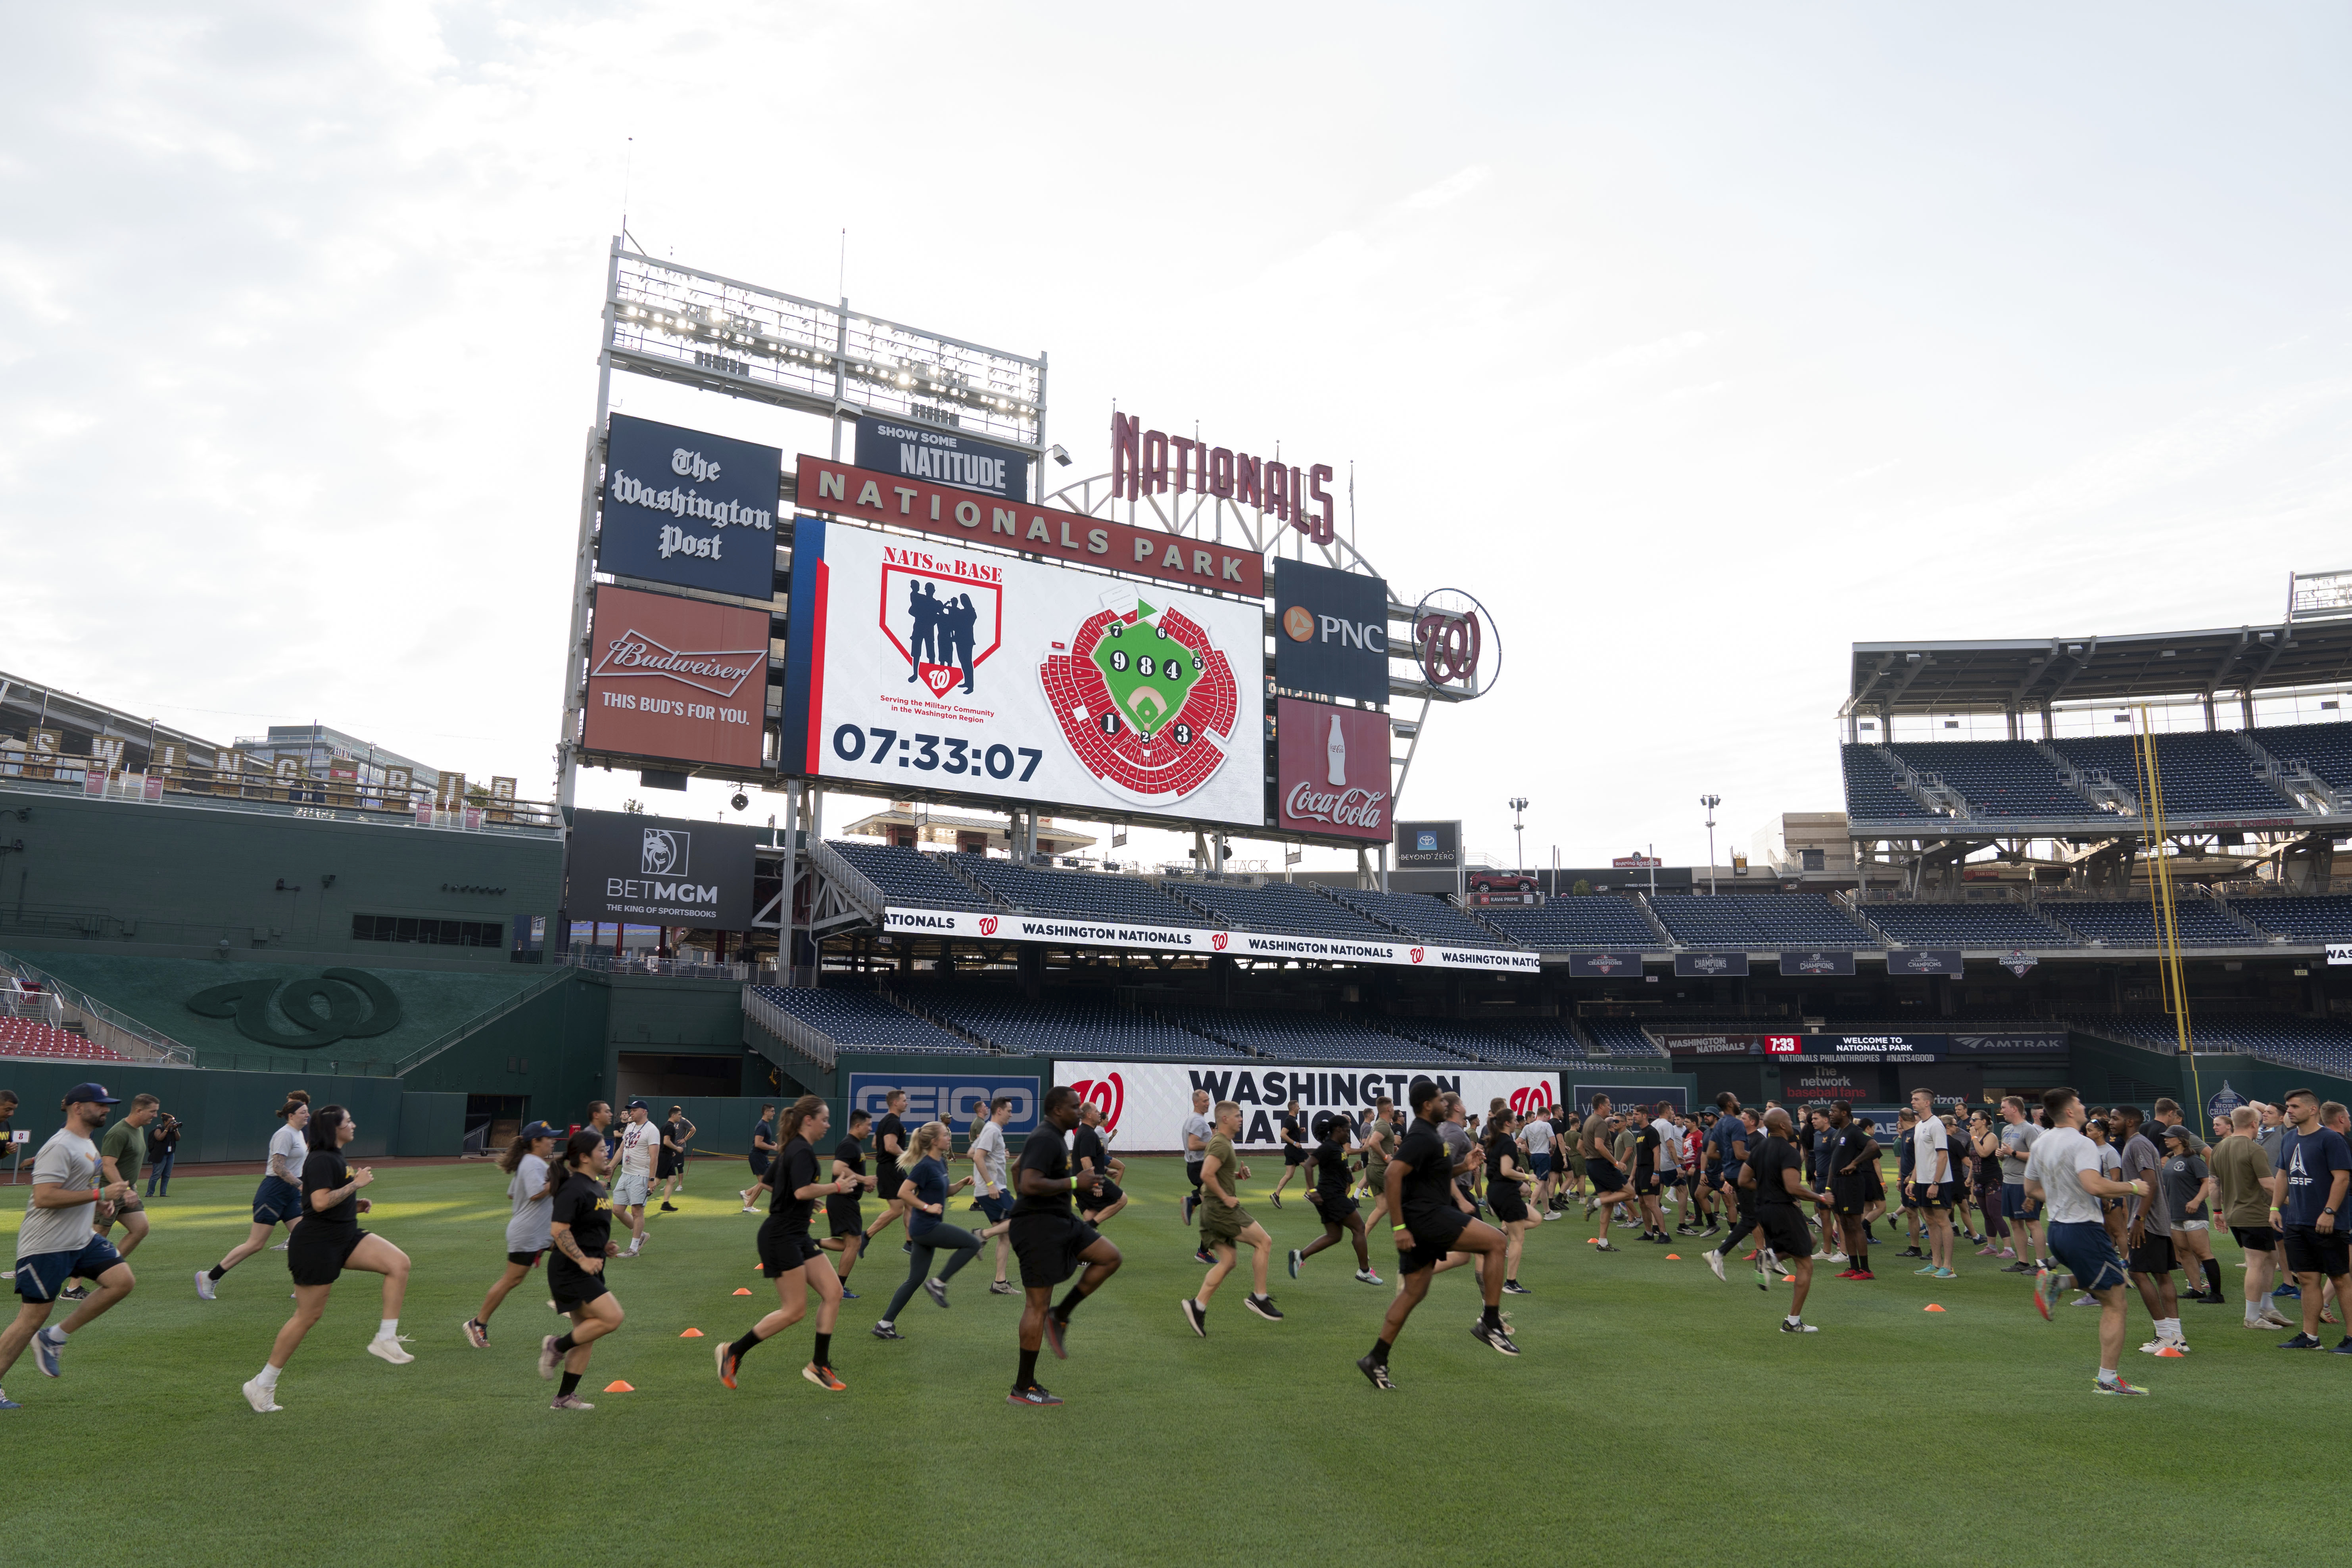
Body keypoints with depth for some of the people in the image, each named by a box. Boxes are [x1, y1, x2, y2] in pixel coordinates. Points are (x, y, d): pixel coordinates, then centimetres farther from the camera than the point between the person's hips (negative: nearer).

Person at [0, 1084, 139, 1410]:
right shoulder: (61, 1147, -17)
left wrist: (98, 1202, 11)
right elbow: (44, 1197, -25)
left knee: (122, 1281, -4)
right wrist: (99, 1194, -23)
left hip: (81, 1239, 9)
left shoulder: (86, 1144, 14)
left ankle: (53, 1338, 8)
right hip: (46, 1245, -9)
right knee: (33, 1316, -3)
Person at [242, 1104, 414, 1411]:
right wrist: (356, 1184, -20)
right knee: (308, 1315, -1)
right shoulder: (321, 1161, -16)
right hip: (317, 1244, -9)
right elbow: (320, 1202, -28)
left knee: (399, 1263, -11)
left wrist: (354, 1204, 13)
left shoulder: (336, 1159, 15)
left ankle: (385, 1339, -9)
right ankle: (262, 1384, 16)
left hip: (344, 1237, 9)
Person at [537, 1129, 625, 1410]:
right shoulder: (574, 1189, -16)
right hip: (570, 1270, -10)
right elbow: (558, 1231, -23)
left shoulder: (596, 1186, 14)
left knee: (586, 1336, 11)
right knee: (613, 1317, -17)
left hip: (590, 1270, 10)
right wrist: (583, 1260, -26)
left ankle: (564, 1397, 19)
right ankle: (557, 1346, 0)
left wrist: (606, 1246, 11)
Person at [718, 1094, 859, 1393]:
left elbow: (769, 1182, 25)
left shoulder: (791, 1149, 13)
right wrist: (836, 1187, -19)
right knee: (794, 1311, -5)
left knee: (833, 1292, 3)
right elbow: (803, 1191, -31)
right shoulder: (803, 1151, -17)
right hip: (781, 1237, -10)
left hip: (797, 1236, 10)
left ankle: (819, 1365, 9)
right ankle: (732, 1351, 8)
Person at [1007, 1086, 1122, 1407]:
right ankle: (1023, 1389, 6)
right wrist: (1073, 1182, -23)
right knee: (1037, 1306, -4)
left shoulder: (1054, 1138, 14)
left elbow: (1019, 1173, 28)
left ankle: (1060, 1316, 9)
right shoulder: (1044, 1140, -18)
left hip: (1060, 1221, 10)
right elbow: (1029, 1185, -30)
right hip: (1038, 1226, -10)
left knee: (1110, 1257, 4)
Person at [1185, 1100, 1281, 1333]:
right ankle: (1259, 1297, -2)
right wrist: (1225, 1197, -18)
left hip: (1213, 1211, 10)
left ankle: (1198, 1305, 2)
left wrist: (1238, 1174, 12)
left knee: (1228, 1261, 9)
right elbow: (1206, 1175, -26)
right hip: (1222, 1209, -10)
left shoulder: (1222, 1142, 18)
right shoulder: (1221, 1144, -15)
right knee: (1264, 1241, -6)